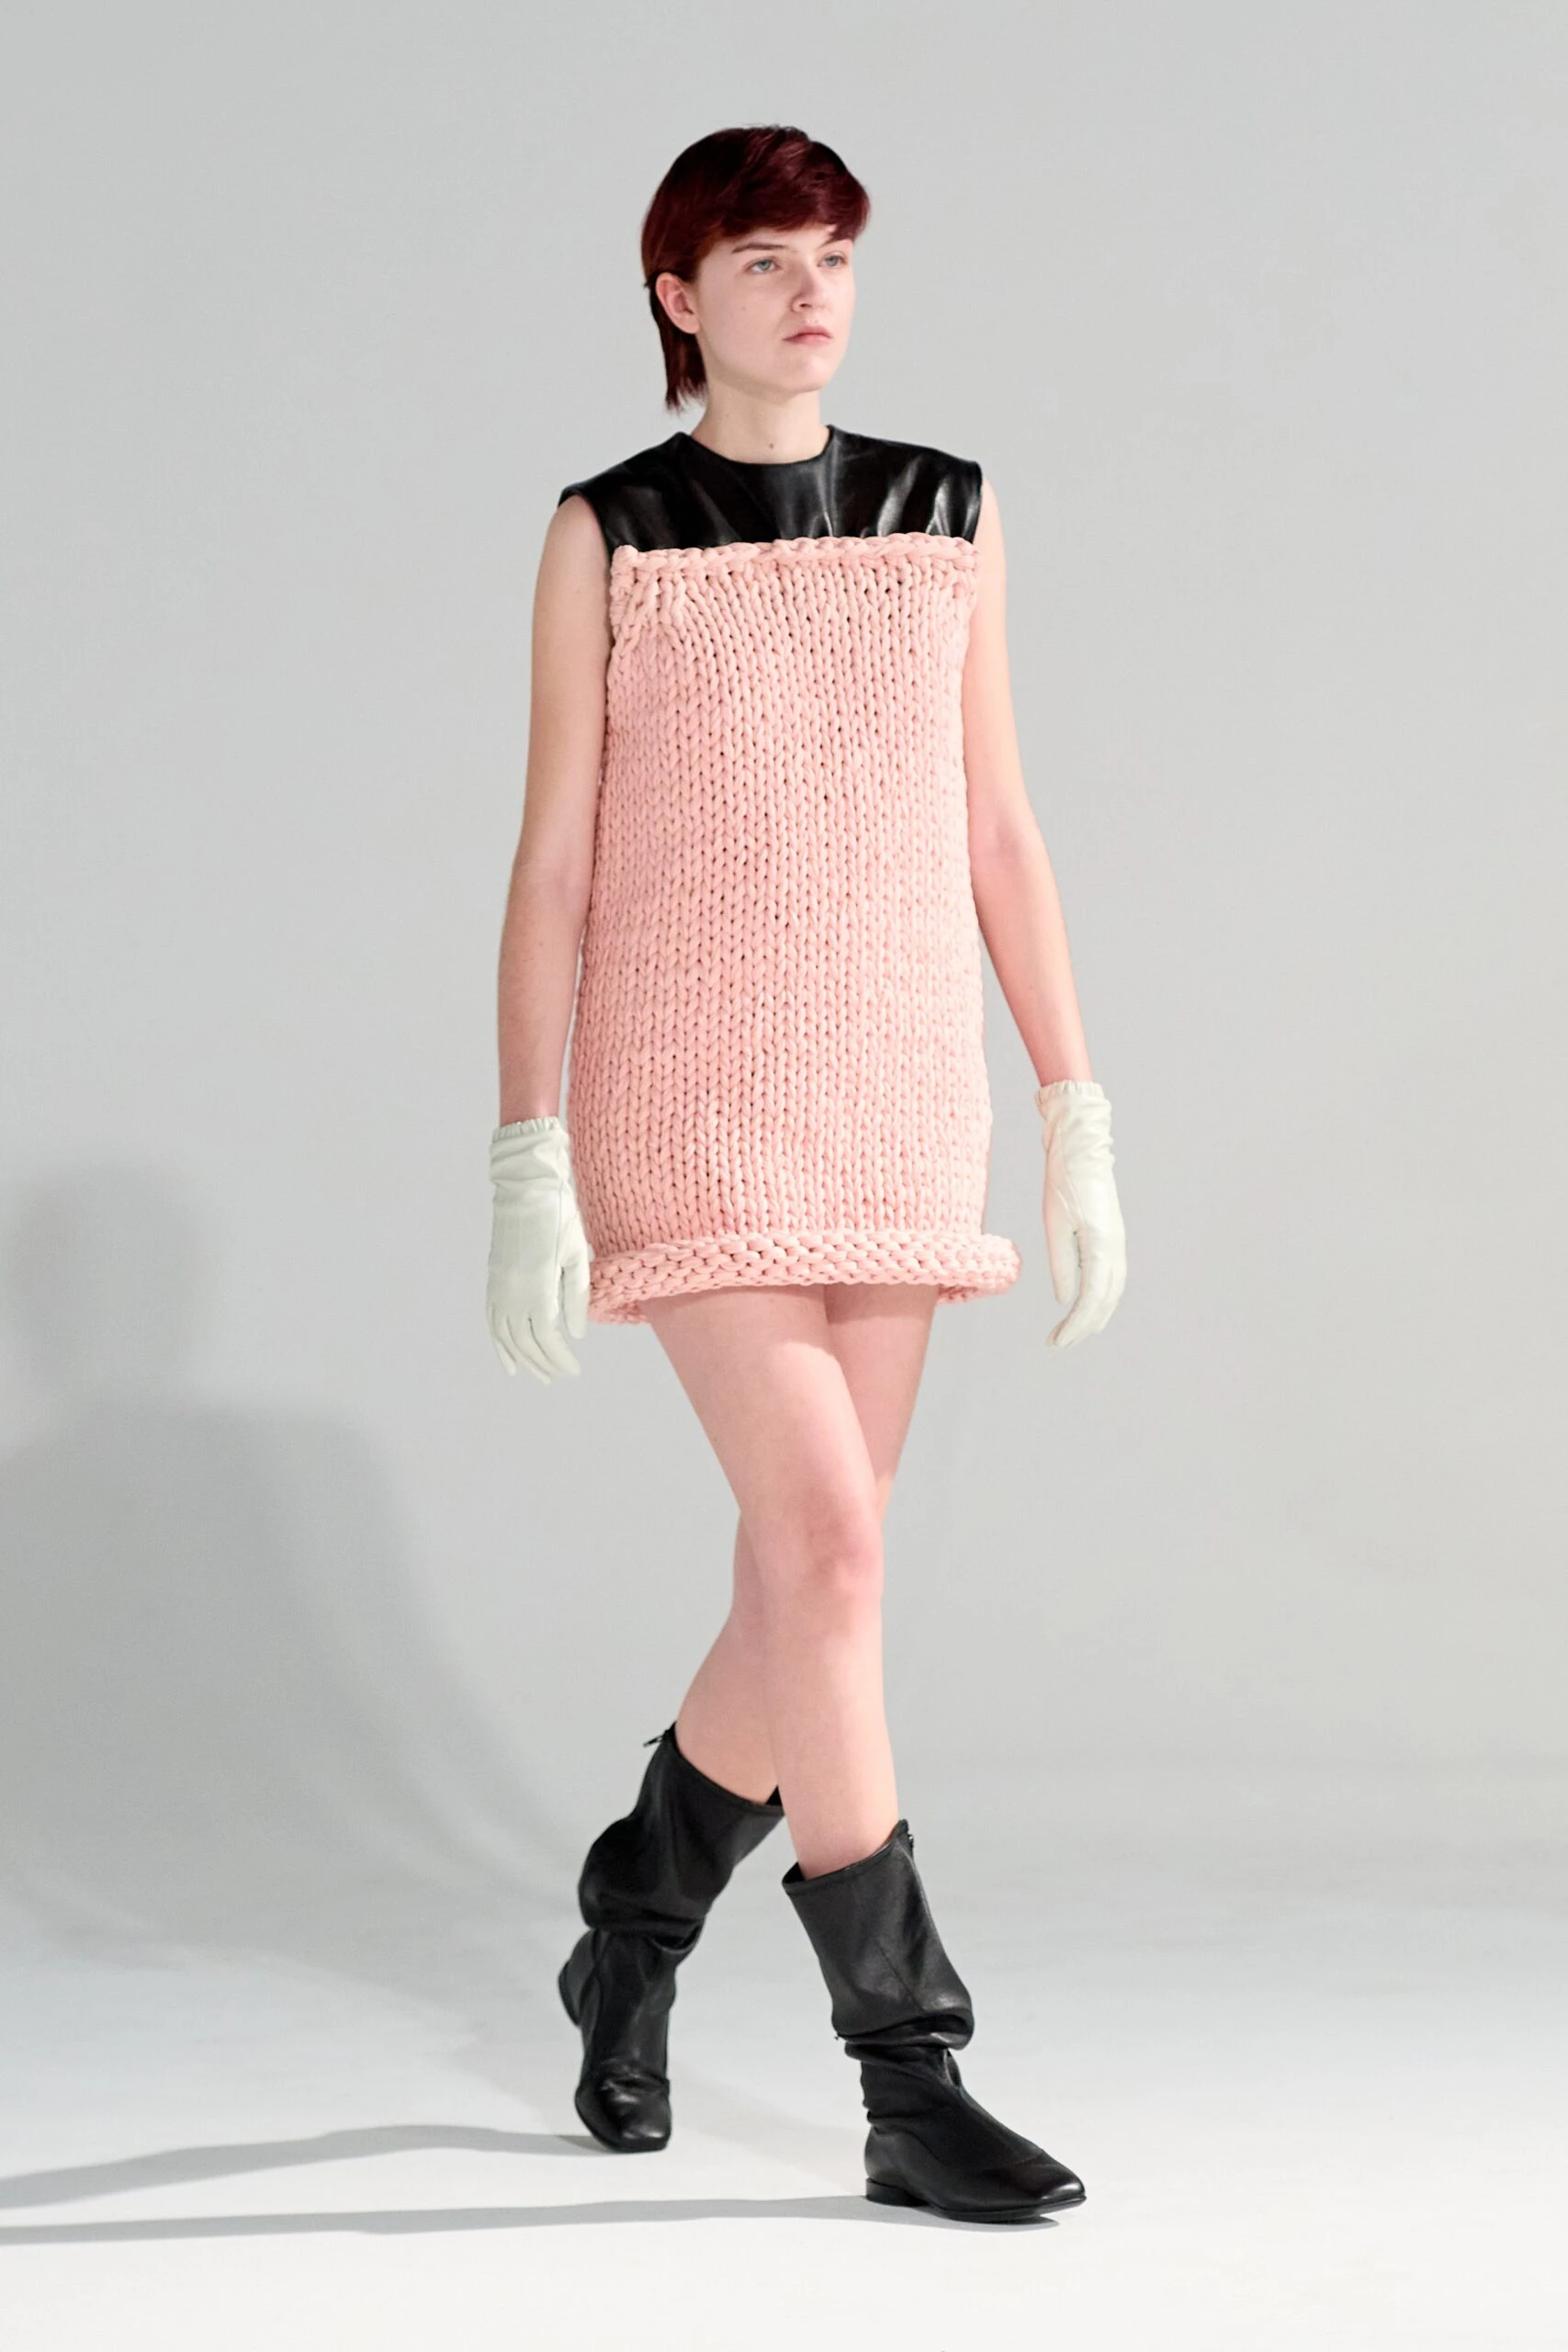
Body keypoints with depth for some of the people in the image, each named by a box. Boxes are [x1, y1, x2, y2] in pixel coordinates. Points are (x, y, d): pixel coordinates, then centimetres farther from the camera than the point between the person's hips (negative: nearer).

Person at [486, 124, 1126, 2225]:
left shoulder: (949, 516, 9)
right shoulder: (610, 533, 0)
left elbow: (1000, 837, 10)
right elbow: (554, 864, -2)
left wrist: (1080, 1125, 5)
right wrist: (529, 1169, -8)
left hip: (896, 1104, 4)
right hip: (690, 1101, -4)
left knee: (806, 1581, 7)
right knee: (826, 1548, -14)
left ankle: (633, 1936, 32)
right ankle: (912, 2086, -8)